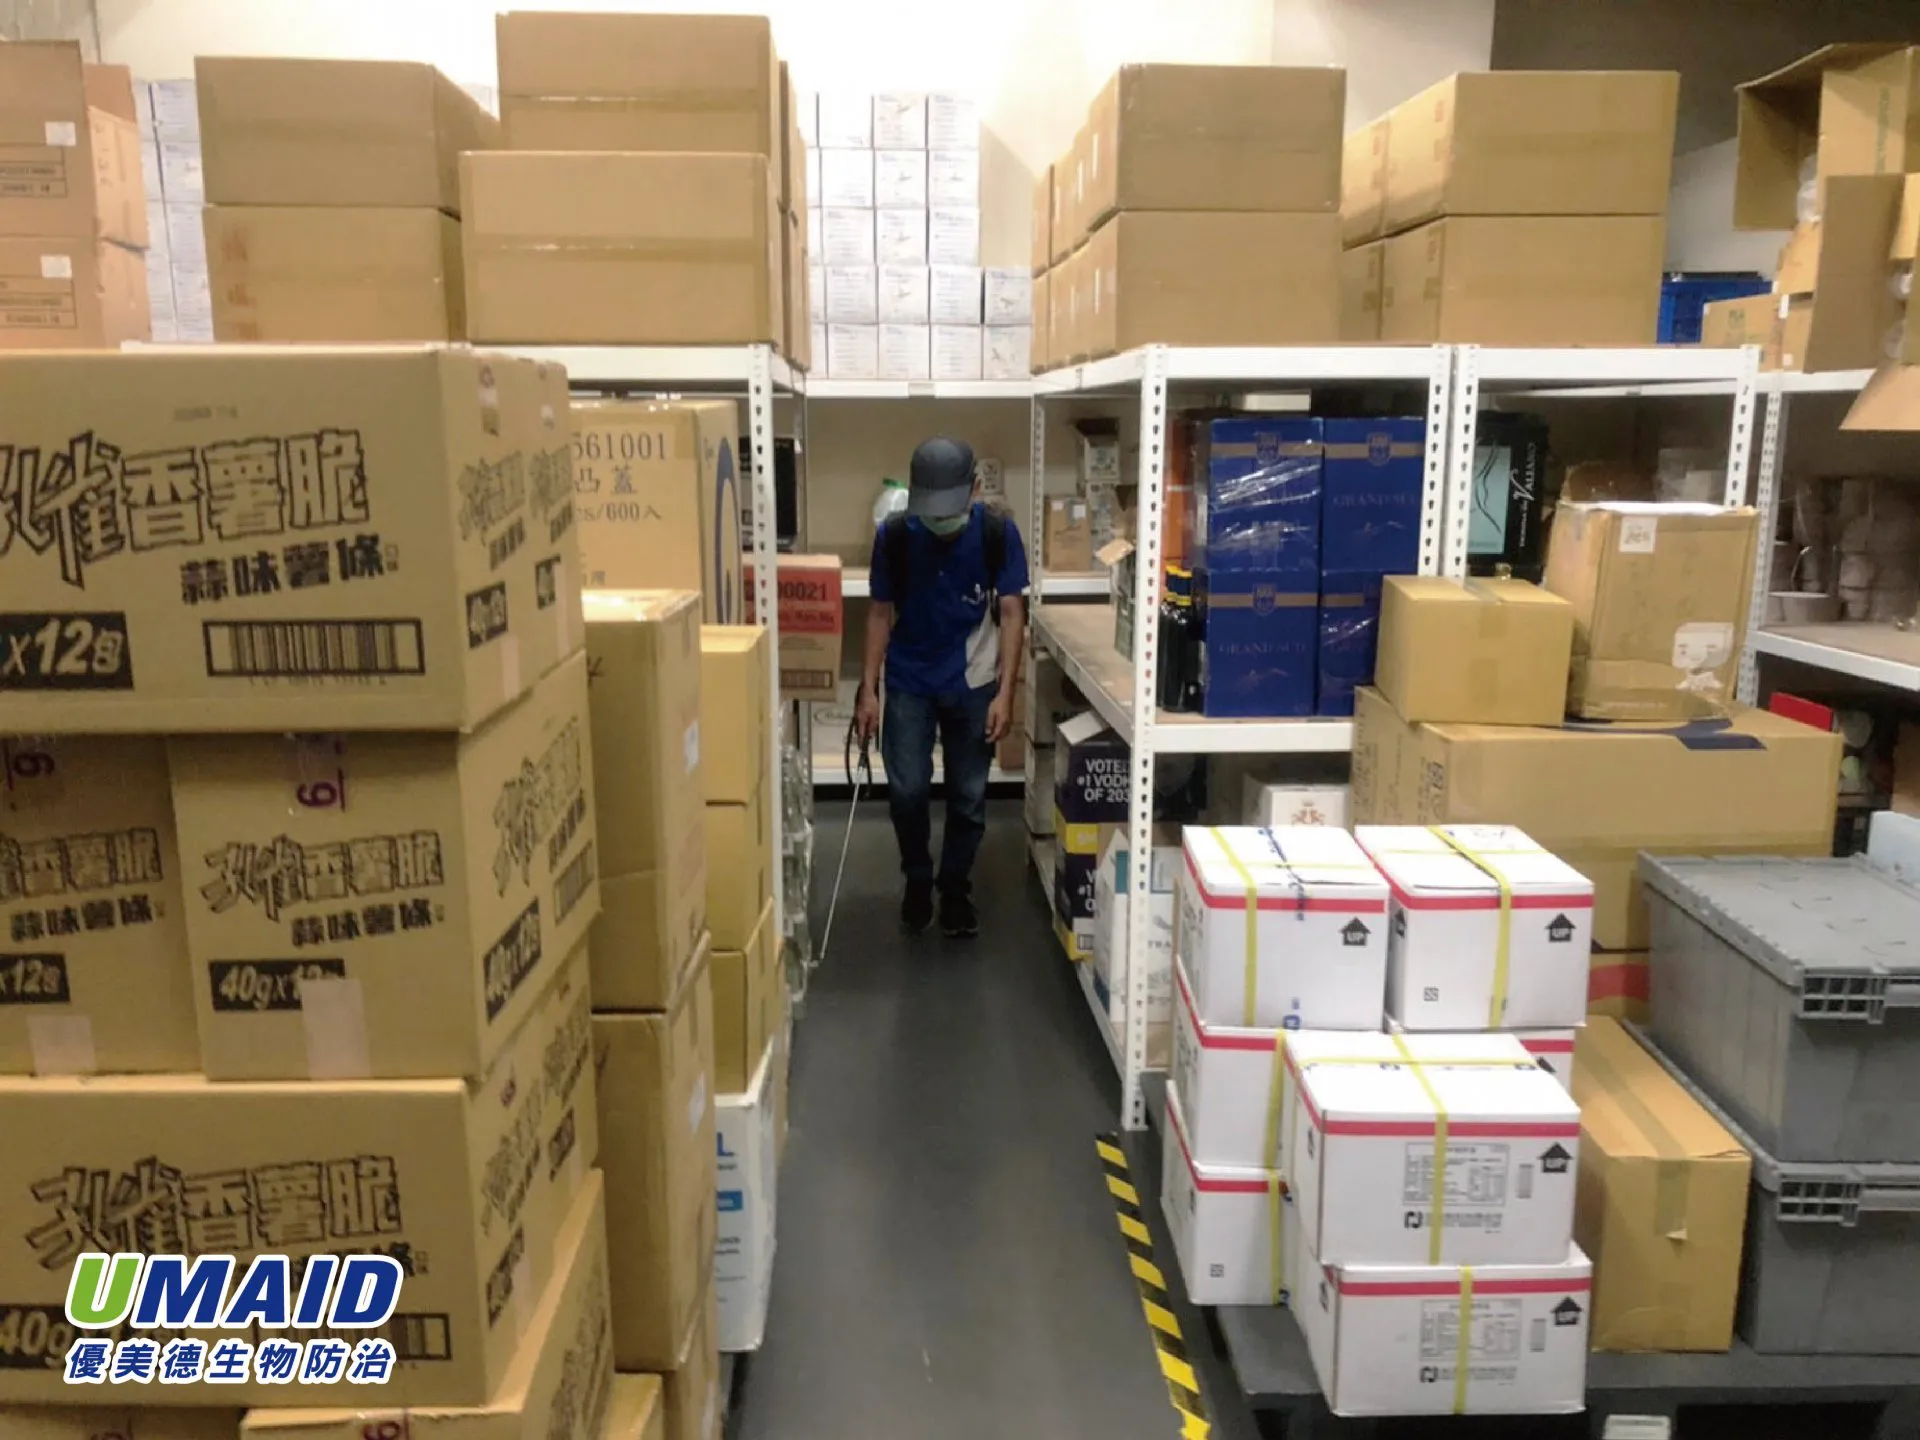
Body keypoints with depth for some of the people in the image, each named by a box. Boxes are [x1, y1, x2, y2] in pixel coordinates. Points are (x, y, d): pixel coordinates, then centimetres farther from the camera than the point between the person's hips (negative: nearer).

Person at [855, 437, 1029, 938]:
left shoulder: (998, 533, -13)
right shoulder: (893, 535, -10)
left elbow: (1011, 613, -9)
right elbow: (881, 613, -2)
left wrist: (1005, 693, -15)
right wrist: (868, 690, -6)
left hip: (973, 683, 0)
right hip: (908, 682, 0)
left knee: (968, 795, 5)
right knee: (907, 790, -3)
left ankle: (955, 888, 26)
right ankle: (917, 881, 23)